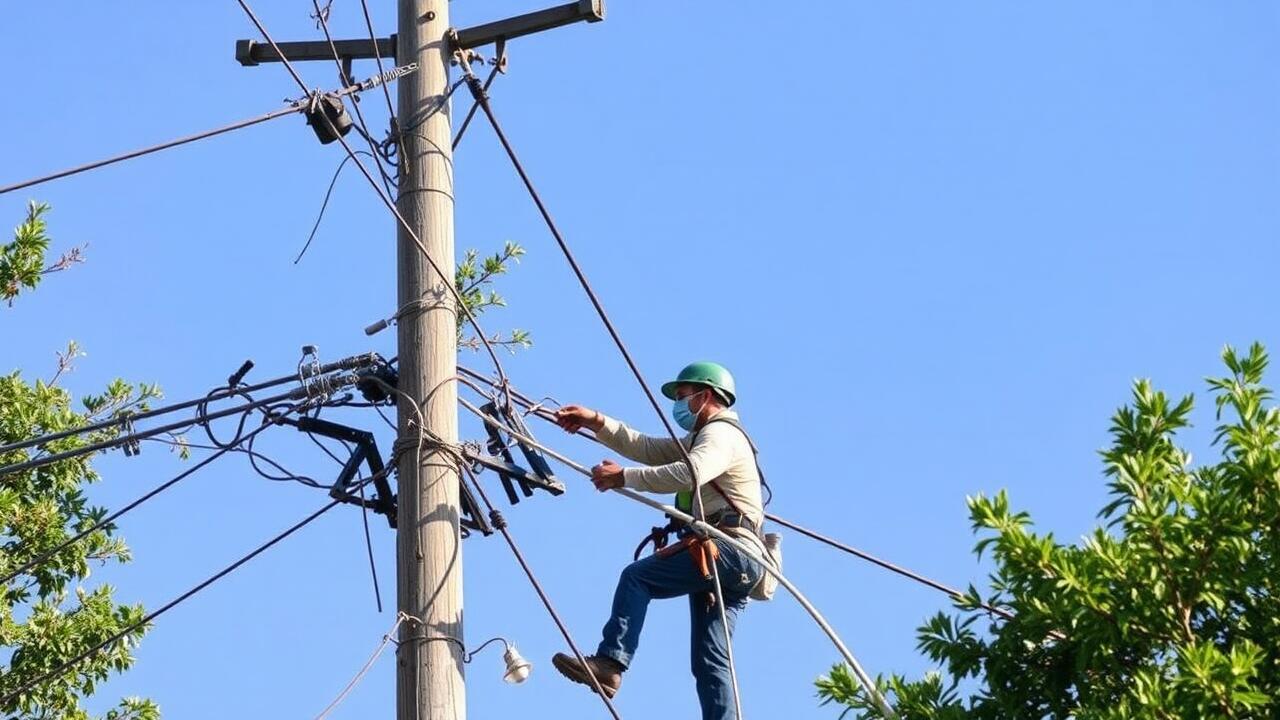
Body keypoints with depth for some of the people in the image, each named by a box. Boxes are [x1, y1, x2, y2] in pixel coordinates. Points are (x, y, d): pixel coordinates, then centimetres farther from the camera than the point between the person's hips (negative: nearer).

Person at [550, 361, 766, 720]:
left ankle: (609, 662, -29)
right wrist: (595, 422, 15)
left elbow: (688, 474, -22)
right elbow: (646, 448, 25)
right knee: (710, 661, 2)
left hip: (732, 548, -10)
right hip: (737, 563, 10)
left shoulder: (721, 433, -1)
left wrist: (624, 476, -18)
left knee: (636, 577, -17)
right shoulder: (701, 439, 33)